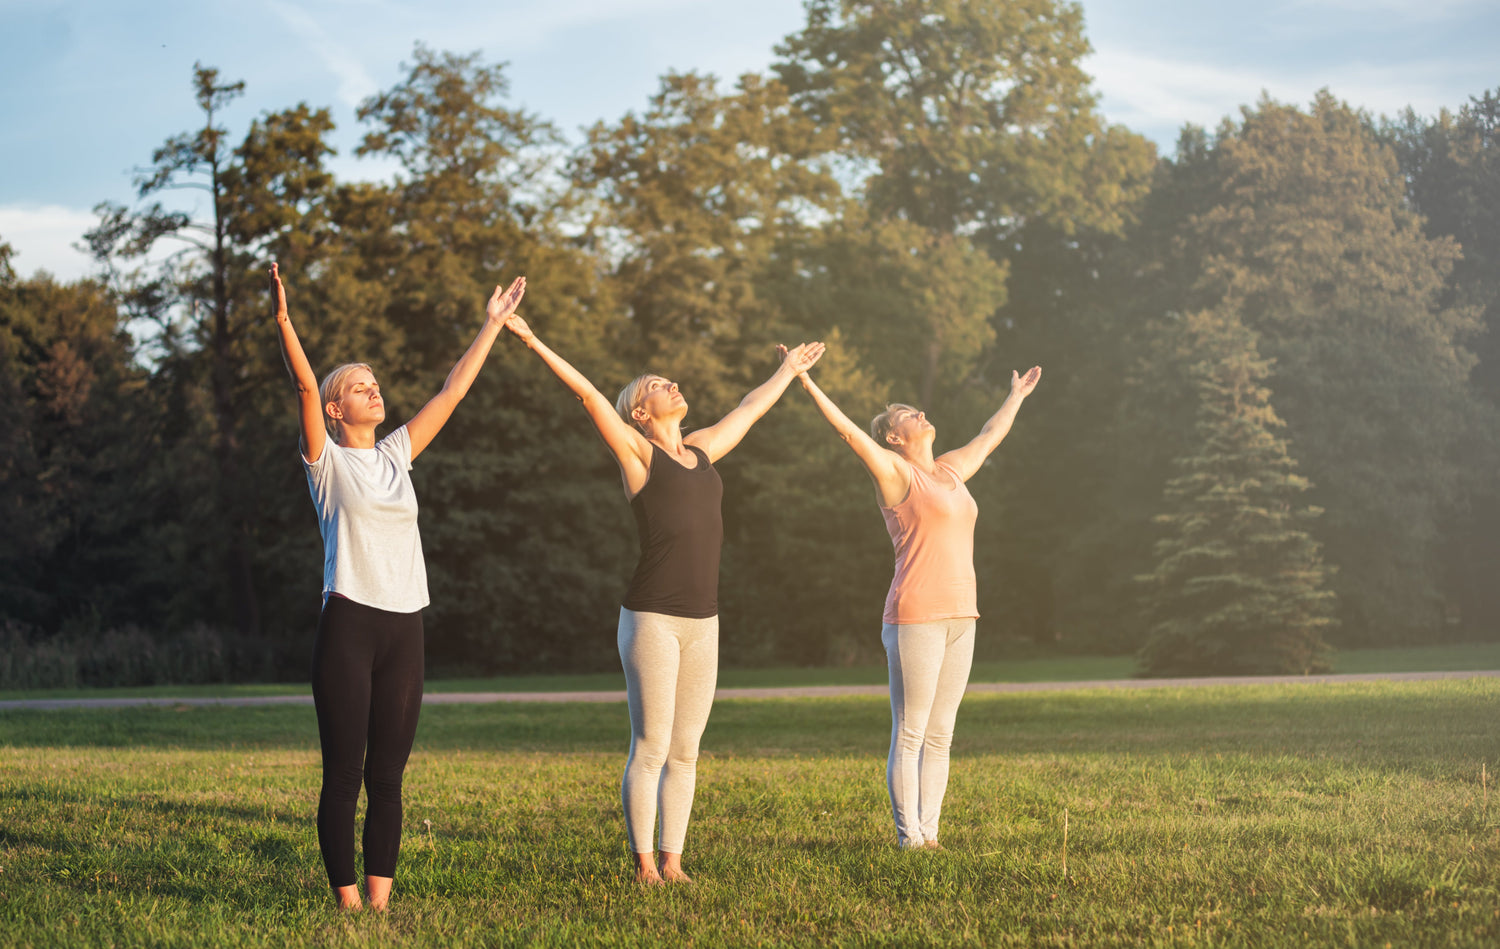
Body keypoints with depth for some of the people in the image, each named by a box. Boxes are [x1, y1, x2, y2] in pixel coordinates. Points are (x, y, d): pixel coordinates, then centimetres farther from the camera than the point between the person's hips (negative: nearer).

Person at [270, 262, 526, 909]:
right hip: (349, 625, -5)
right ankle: (346, 902, 2)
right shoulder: (327, 460, 2)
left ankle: (379, 900, 10)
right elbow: (304, 385, -12)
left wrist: (493, 324, 21)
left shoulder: (396, 454, 16)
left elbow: (452, 391, 19)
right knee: (344, 774, -2)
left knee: (387, 776, 7)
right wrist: (283, 320, -25)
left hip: (404, 631, 5)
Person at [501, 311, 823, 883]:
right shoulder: (637, 452, 1)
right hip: (651, 618, -6)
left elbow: (750, 409, 33)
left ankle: (672, 862, 13)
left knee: (685, 750, 7)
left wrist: (789, 370, 46)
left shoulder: (700, 451, 18)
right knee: (651, 747, -4)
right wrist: (533, 343, -10)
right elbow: (586, 393, -5)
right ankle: (643, 866, 3)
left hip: (702, 622, 6)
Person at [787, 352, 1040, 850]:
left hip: (959, 618, 8)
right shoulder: (895, 473, -3)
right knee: (910, 735, -4)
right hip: (914, 617, -8)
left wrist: (1017, 397, 49)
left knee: (940, 734, 8)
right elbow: (850, 432, -15)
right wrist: (808, 386, -24)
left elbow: (990, 436, 35)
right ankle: (909, 841, -1)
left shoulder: (949, 471, 18)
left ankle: (928, 834, 13)